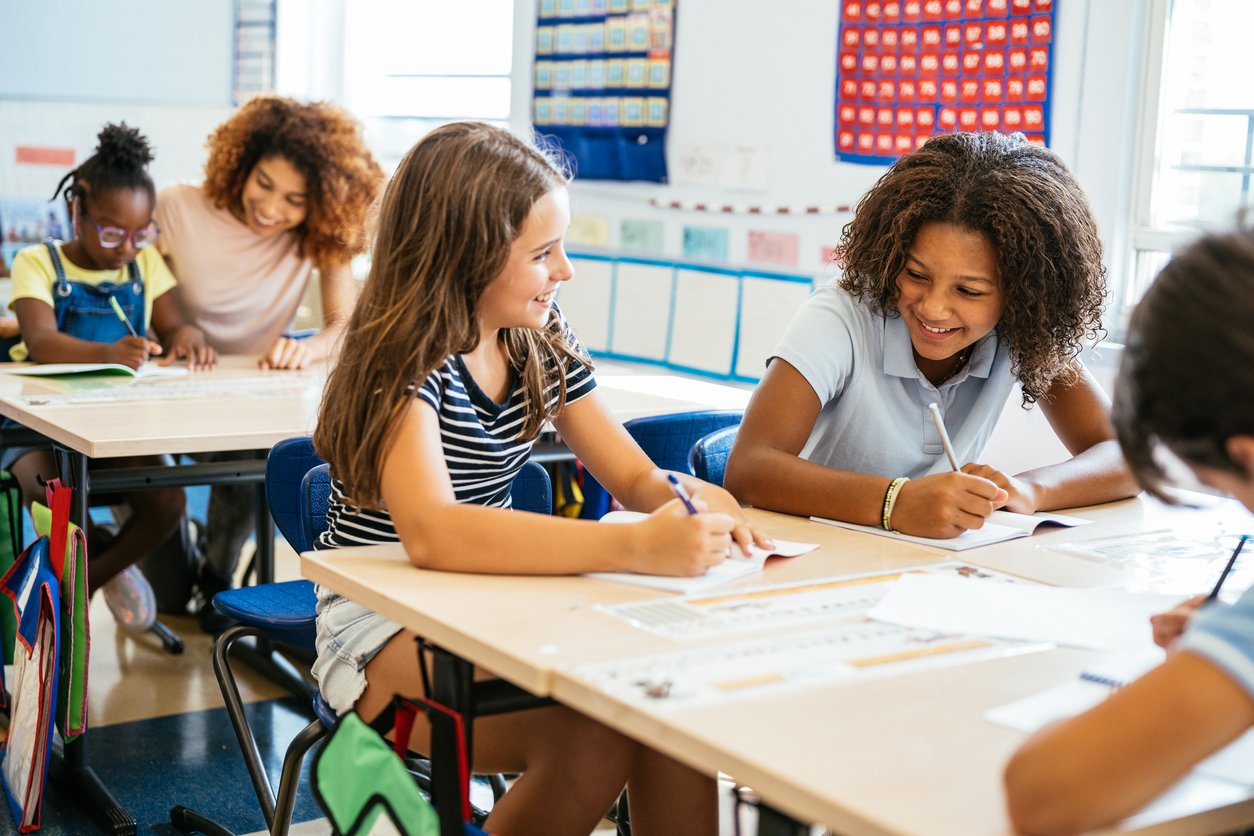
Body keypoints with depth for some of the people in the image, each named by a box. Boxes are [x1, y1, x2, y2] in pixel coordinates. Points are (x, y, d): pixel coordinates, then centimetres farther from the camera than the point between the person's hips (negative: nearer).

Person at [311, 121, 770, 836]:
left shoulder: (540, 341, 2)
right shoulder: (405, 361, -21)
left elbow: (632, 473, 6)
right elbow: (430, 534, -38)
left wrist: (684, 496, -19)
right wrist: (636, 547, -46)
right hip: (386, 633, -6)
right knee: (594, 741, -28)